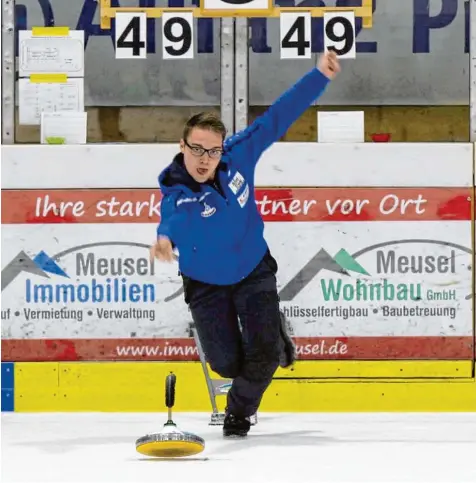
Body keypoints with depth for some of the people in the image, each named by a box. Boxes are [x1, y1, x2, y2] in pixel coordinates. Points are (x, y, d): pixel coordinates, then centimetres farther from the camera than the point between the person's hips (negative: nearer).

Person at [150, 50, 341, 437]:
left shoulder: (238, 153, -21)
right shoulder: (176, 193, -31)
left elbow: (278, 118, -14)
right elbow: (174, 218, -54)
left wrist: (319, 76, -20)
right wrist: (165, 237, -79)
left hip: (254, 271, 2)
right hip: (206, 283, -1)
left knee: (262, 356, -10)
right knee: (228, 364, 3)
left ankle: (239, 412, 24)